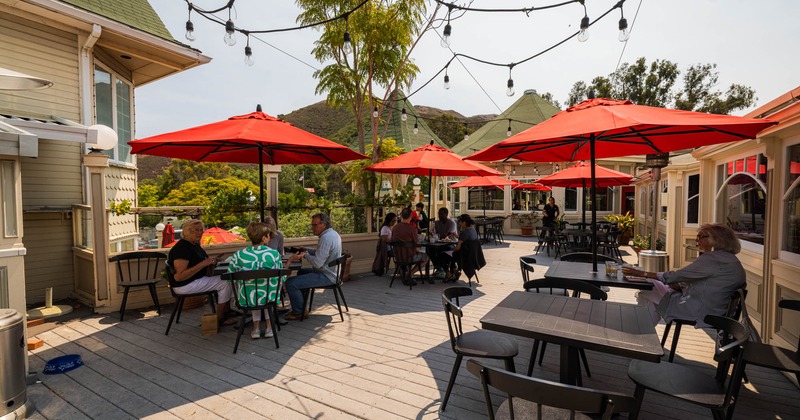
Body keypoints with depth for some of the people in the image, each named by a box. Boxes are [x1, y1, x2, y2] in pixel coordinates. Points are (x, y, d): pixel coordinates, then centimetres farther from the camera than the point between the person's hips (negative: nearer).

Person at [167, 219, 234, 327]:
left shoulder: (195, 244, 10)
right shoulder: (181, 248, -21)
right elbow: (179, 276, -28)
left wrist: (210, 262, 1)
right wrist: (203, 263, -29)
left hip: (199, 278, 10)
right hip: (185, 285, -10)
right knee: (225, 283, -15)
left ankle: (227, 311, 8)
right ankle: (219, 319, -4)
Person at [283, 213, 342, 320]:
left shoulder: (326, 238, -24)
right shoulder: (333, 234, 10)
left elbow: (317, 263, -27)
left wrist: (305, 255, -9)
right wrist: (306, 250, 12)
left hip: (326, 276, -11)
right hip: (332, 272, 11)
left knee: (290, 283, -13)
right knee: (301, 272, 32)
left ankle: (298, 312, 7)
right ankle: (302, 306, 35)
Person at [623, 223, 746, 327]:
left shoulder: (713, 258, -18)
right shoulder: (729, 259, 13)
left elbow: (677, 275, -21)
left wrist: (643, 273, -20)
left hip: (698, 311, -10)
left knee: (646, 289, -3)